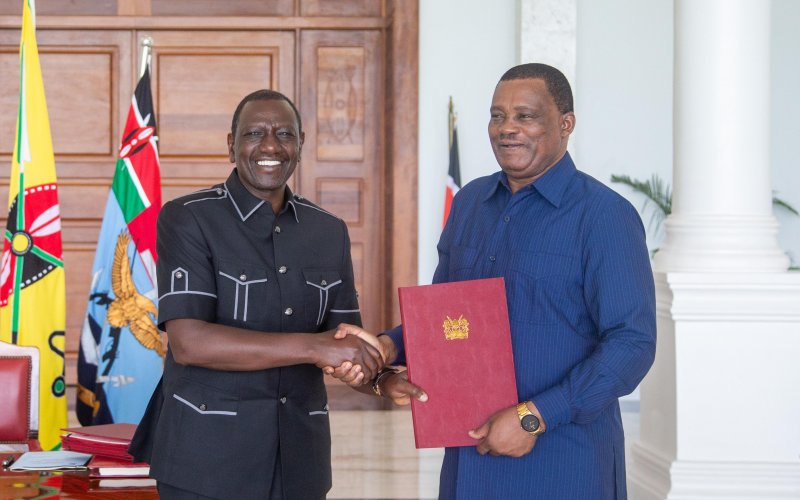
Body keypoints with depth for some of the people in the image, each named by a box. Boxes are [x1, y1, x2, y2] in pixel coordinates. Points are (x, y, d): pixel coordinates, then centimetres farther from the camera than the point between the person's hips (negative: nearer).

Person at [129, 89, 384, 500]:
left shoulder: (329, 231, 8)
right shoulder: (187, 219, -7)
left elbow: (344, 339, 11)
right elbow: (188, 342, -19)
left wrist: (382, 378, -12)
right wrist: (312, 347, -23)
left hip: (298, 461, 5)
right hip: (207, 461, -5)